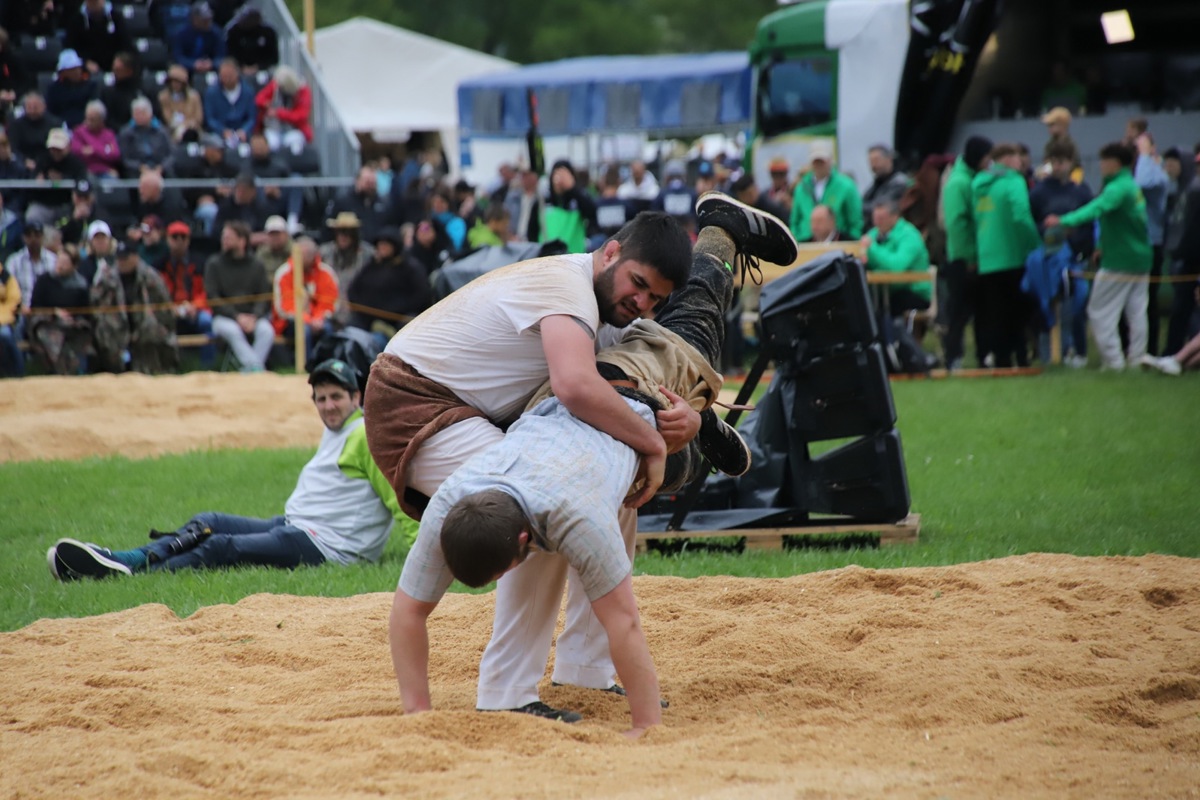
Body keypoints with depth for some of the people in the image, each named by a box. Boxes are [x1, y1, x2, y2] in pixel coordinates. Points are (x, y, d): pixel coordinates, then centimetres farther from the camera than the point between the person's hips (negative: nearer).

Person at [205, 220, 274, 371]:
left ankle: (249, 370, -32)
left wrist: (254, 317, -15)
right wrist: (237, 317, -15)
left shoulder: (256, 266, 11)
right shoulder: (214, 265, 6)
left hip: (252, 317, 2)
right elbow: (213, 298, -2)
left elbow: (264, 297, 6)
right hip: (223, 317, -2)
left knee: (266, 330, -30)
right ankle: (256, 369, -39)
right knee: (232, 330, -36)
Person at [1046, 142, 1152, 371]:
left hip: (1119, 262, -9)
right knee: (1137, 313, 11)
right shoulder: (1134, 187, 14)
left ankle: (1113, 360, -6)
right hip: (1141, 259, 9)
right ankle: (1137, 359, 12)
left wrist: (1065, 221, -45)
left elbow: (1097, 208, -34)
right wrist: (1103, 246, 27)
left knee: (1100, 312, -3)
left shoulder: (1118, 188, -16)